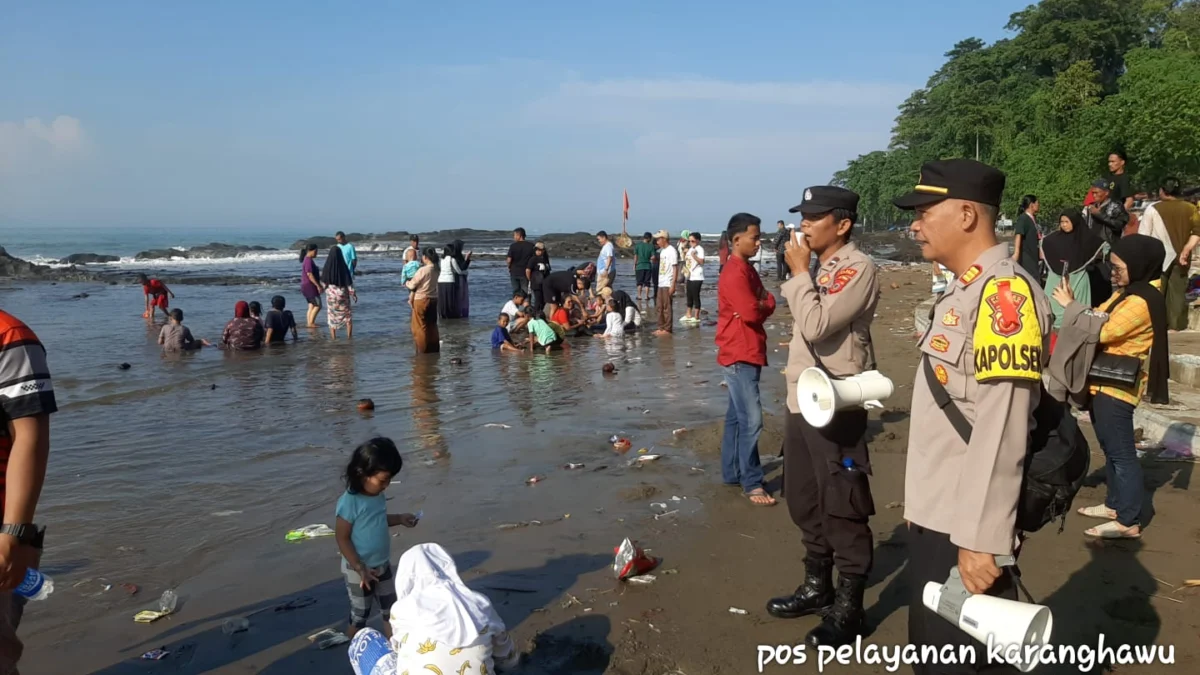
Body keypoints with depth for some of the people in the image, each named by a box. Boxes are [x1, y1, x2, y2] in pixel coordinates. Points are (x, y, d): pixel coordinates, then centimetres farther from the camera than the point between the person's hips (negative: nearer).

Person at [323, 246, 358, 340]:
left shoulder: (326, 268, -11)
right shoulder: (343, 267, -17)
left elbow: (323, 283, -1)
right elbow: (349, 283, -11)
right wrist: (354, 294, 1)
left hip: (331, 295, 1)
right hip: (343, 295, -1)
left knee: (332, 317, 12)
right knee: (348, 316, 14)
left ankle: (333, 338, 12)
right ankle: (349, 337, 11)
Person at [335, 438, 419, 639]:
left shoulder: (378, 495, -3)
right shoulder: (350, 502, -26)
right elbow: (342, 538, -22)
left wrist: (399, 518, 0)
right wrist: (360, 568, -24)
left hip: (383, 565, 7)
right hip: (358, 570, -7)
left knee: (391, 611, 16)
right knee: (359, 615, 10)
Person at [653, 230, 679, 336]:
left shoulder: (671, 251, -10)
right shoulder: (662, 251, 16)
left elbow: (675, 269, -14)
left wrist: (673, 285, -18)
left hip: (667, 284, -9)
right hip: (661, 283, 9)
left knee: (667, 307, -4)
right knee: (660, 307, 10)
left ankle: (668, 329, 1)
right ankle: (661, 327, 17)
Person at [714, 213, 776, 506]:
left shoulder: (748, 270, 14)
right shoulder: (734, 274, -17)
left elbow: (767, 304, 11)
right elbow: (751, 313, -24)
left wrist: (761, 305, -10)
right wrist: (765, 306, -4)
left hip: (749, 353, 10)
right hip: (739, 355, -10)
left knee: (737, 416, 15)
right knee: (750, 420, -9)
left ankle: (732, 472, 23)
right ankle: (752, 483, -4)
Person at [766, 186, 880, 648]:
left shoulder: (858, 268, -14)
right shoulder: (822, 269, 14)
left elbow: (815, 327, -23)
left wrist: (798, 272, -14)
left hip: (835, 409, -10)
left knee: (843, 510, 0)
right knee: (806, 503, 19)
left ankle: (848, 609, 12)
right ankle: (817, 587, 35)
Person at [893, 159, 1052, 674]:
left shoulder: (1005, 291, -18)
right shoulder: (962, 290, 12)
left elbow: (1002, 427, -24)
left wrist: (983, 539, -24)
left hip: (966, 528, -9)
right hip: (935, 516, 9)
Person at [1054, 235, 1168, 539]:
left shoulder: (1140, 302, -21)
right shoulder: (1126, 294, 12)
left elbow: (1101, 332, -23)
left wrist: (1070, 306, -16)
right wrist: (1073, 304, -5)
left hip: (1116, 388, -10)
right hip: (1104, 383, 10)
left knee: (1121, 452, -4)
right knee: (1111, 448, 19)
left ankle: (1129, 521, 3)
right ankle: (1115, 504, 32)